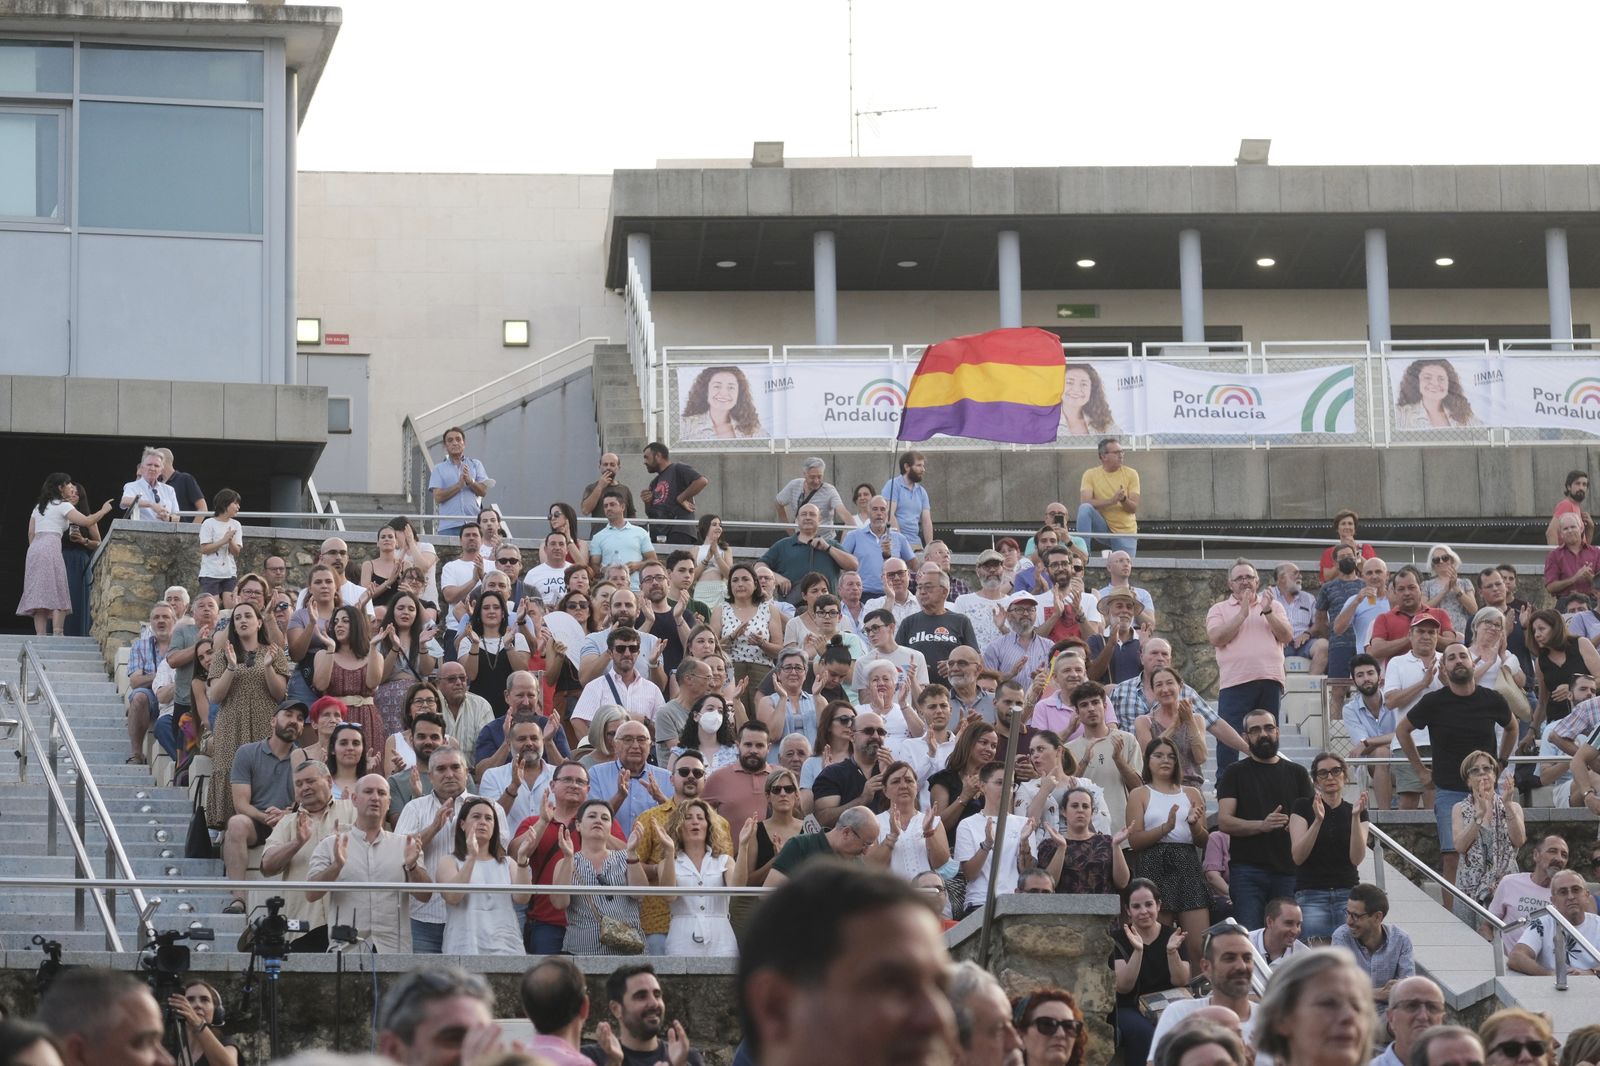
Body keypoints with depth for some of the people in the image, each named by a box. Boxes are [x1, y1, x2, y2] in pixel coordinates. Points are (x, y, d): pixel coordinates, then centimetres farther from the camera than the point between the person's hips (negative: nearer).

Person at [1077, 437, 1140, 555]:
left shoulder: (1131, 474, 0)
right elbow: (1084, 502, -16)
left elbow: (1133, 508, -5)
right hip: (1102, 529, -1)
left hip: (1125, 533, 1)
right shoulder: (1090, 474, -2)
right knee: (1085, 509, -27)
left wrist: (1123, 499, -27)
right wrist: (1111, 501, -27)